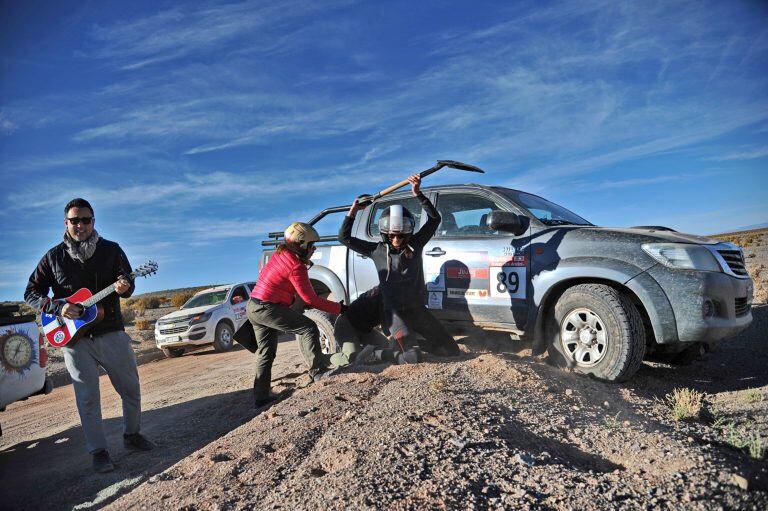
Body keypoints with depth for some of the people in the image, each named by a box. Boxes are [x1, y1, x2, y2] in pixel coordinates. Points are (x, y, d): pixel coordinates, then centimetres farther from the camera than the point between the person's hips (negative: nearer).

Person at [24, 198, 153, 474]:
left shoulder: (111, 250, 4)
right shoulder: (54, 256, 3)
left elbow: (128, 283, 4)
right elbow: (31, 292, 6)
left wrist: (124, 287, -21)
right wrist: (58, 307, -12)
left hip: (111, 333, 1)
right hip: (73, 337, -1)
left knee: (131, 388, 8)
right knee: (87, 397, 3)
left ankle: (131, 435, 29)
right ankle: (98, 451, 15)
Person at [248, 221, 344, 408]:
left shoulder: (281, 253, 6)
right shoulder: (296, 266, -19)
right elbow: (310, 299, -16)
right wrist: (338, 308, -11)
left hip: (253, 307, 10)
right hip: (268, 308, -10)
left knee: (265, 352, 16)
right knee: (308, 328, -10)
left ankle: (260, 396, 21)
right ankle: (318, 372, -13)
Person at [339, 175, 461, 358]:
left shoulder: (414, 245, 0)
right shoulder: (377, 251, -1)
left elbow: (434, 219, -8)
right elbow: (344, 238, 0)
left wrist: (418, 194, -19)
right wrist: (352, 212, -8)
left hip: (416, 308, 2)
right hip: (392, 311, -2)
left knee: (452, 350, 3)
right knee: (405, 339, -33)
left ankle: (416, 342, 23)